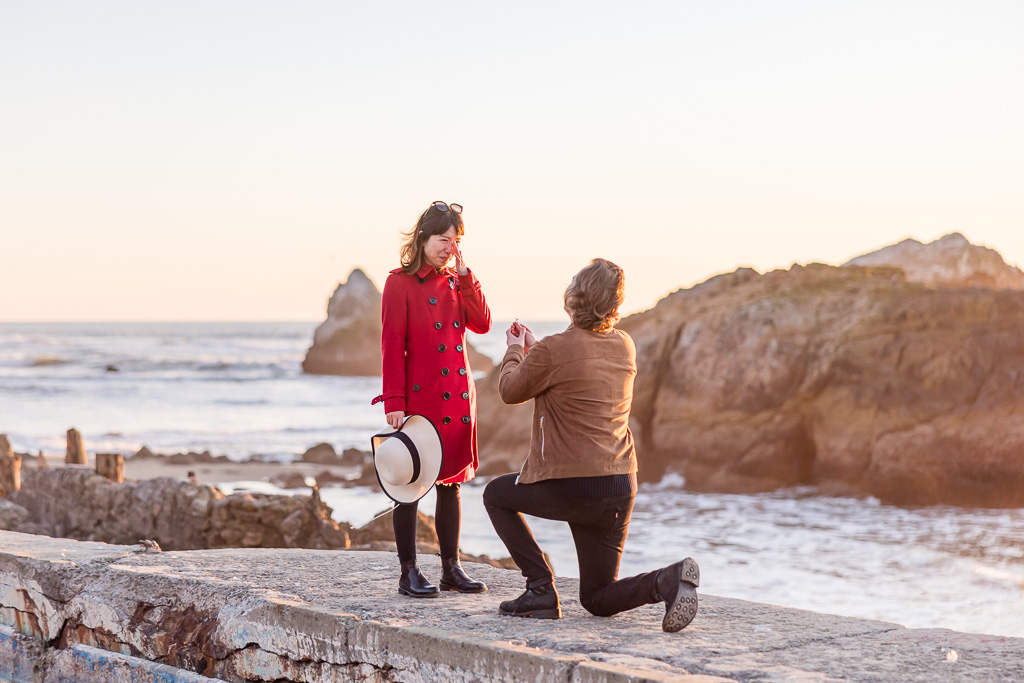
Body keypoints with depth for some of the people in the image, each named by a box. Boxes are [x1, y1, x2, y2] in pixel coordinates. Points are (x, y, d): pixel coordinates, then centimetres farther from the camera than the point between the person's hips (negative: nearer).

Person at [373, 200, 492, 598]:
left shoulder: (455, 282, 13)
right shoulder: (400, 283, -5)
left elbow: (482, 324, -1)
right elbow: (392, 347, -9)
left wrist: (464, 274, -4)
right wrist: (394, 402, -14)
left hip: (457, 397, 6)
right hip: (418, 397, -6)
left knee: (451, 483, 10)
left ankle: (451, 569, 17)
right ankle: (408, 573, 4)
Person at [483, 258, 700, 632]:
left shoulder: (553, 350, -14)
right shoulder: (624, 345, 5)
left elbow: (510, 391, 5)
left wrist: (514, 350, 23)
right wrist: (533, 347, 33)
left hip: (569, 488, -6)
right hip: (621, 488, 6)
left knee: (497, 494, 24)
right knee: (598, 599, 18)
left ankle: (541, 588, 10)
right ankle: (668, 581, -11)